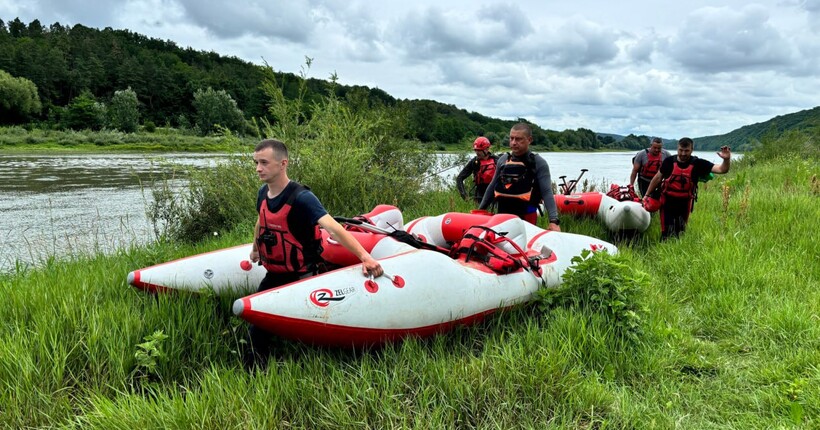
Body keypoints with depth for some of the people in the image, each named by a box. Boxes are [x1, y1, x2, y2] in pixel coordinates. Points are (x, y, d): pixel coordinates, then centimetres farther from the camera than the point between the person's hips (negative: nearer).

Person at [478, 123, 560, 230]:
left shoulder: (538, 163, -4)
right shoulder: (503, 160, 10)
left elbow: (547, 193, -11)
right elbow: (492, 187, 19)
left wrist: (553, 221, -22)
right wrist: (480, 210, 20)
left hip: (526, 217, -4)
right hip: (502, 215, 4)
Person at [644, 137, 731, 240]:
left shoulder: (698, 163, -10)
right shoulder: (669, 161, -9)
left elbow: (721, 169, -15)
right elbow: (657, 178, 3)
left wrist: (726, 160, -37)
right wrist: (647, 195, 5)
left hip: (685, 203, 1)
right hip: (668, 201, -1)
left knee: (680, 231, 17)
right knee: (666, 232, -3)